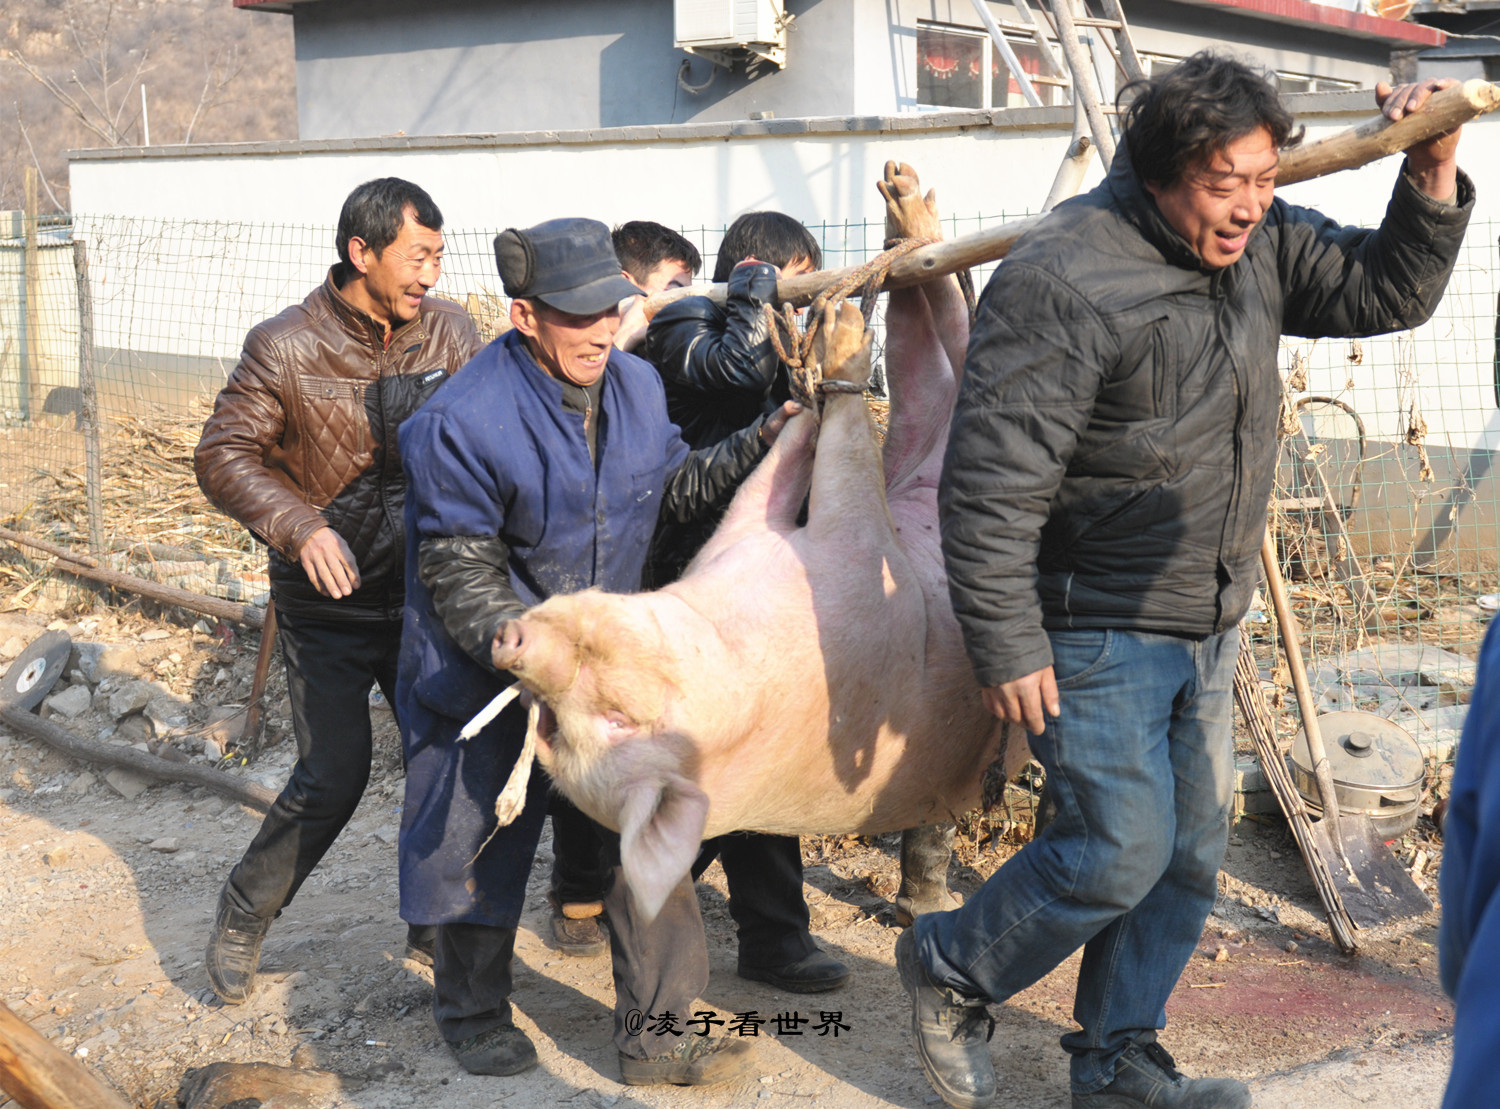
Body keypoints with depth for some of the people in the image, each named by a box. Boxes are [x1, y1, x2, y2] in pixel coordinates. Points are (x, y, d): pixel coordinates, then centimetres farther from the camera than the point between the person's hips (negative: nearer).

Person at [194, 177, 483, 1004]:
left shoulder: (449, 331, -2)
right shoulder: (285, 347, -12)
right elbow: (223, 456, -12)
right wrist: (300, 526, -26)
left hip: (425, 587, 4)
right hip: (328, 602, -4)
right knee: (333, 774, -4)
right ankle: (242, 920, 19)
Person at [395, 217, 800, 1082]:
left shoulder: (636, 384, -3)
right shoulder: (464, 423, -23)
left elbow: (672, 486, 12)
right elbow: (457, 572, -20)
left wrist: (759, 444, -1)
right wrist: (508, 640, -37)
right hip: (493, 671, -5)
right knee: (486, 840, 10)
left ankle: (657, 1031, 19)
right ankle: (474, 1015, 34)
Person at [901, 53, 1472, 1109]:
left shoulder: (1261, 244, 2)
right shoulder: (1065, 279, -23)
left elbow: (1384, 291, 13)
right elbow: (991, 478, -22)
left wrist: (1433, 180, -5)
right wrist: (1007, 645, -20)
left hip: (1208, 626, 8)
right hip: (1098, 628, -8)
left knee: (1191, 853, 12)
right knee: (1121, 851, -7)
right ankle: (949, 968, 18)